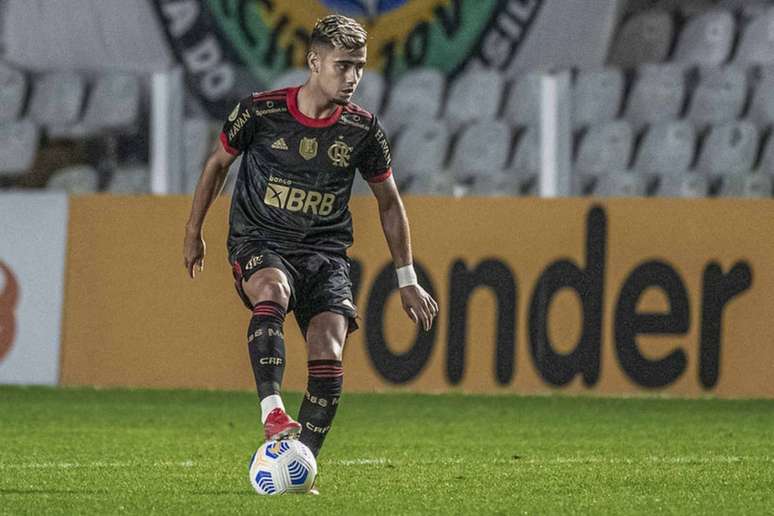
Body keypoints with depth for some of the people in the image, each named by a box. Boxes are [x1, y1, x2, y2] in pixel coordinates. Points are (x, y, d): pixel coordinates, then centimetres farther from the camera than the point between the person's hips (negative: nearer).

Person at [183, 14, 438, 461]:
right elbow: (218, 163, 10)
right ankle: (272, 411, -48)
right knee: (273, 290, -38)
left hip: (325, 252, 3)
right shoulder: (261, 112, -7)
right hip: (259, 243, -3)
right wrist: (194, 234, 16)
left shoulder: (363, 130, 0)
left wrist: (408, 281, 12)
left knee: (328, 356, -17)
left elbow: (389, 201, 13)